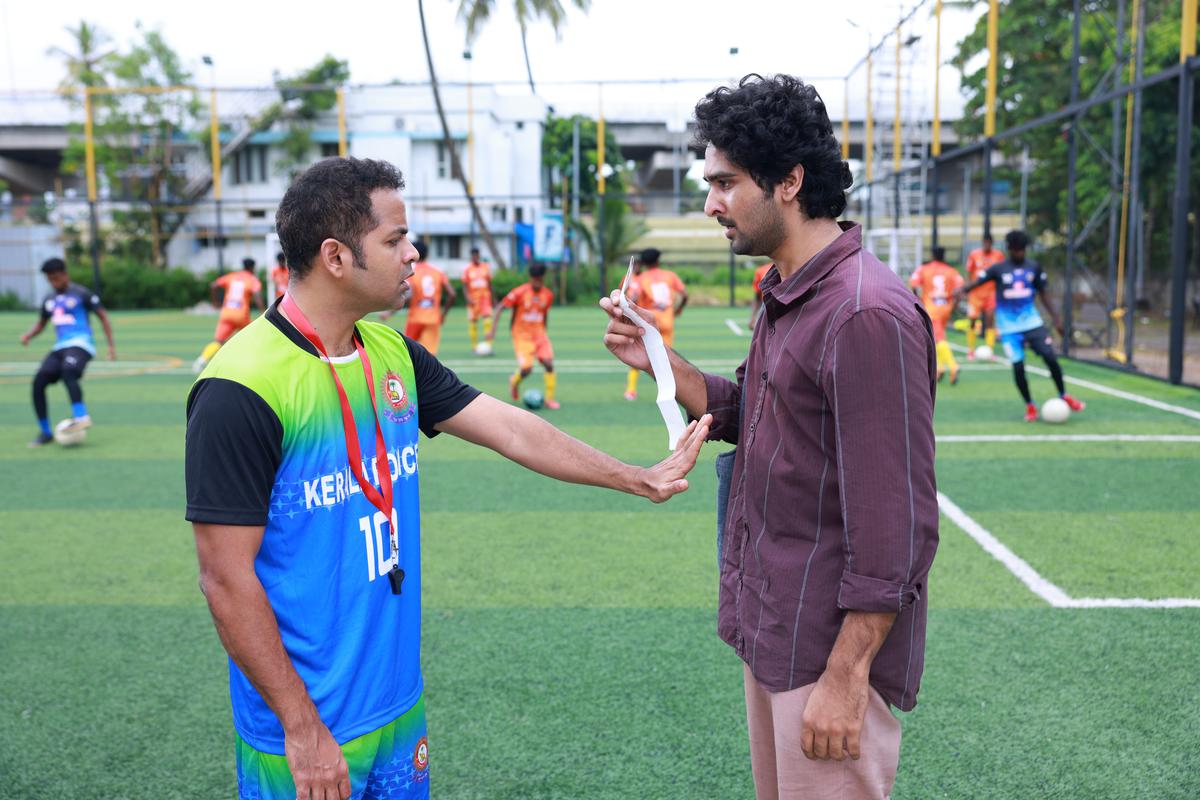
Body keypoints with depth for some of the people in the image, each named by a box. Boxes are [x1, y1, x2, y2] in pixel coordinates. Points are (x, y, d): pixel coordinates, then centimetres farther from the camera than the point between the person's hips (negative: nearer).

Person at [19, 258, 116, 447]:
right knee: (38, 382, -9)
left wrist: (111, 345, -5)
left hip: (80, 344, -6)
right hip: (59, 347, 7)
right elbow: (41, 324, 31)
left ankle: (81, 417, -41)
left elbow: (102, 316, 2)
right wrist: (28, 335, 8)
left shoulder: (81, 294, 0)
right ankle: (45, 432, 2)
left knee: (68, 371, -37)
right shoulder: (49, 300, 18)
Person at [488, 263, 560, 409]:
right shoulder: (520, 292, -13)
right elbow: (499, 308, -10)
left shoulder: (548, 295, 0)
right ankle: (514, 382, 23)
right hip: (522, 335, -4)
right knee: (526, 369, -14)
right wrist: (493, 330, -18)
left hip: (539, 334, 4)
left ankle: (549, 399, 1)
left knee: (549, 364, -13)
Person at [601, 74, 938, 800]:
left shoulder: (867, 313, -22)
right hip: (772, 633, 9)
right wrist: (658, 361, 1)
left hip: (833, 647, -9)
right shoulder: (785, 296, 8)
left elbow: (897, 527, -23)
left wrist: (846, 675, -21)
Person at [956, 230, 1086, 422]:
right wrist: (961, 291, -33)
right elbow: (976, 283, -11)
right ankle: (1030, 406, 14)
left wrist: (1055, 319, 9)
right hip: (1009, 327, -2)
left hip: (1032, 322, 2)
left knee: (1051, 357, -9)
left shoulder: (1034, 267, 5)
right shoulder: (998, 269, -3)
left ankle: (1063, 396, 13)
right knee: (1018, 366, -5)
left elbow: (1042, 294, 12)